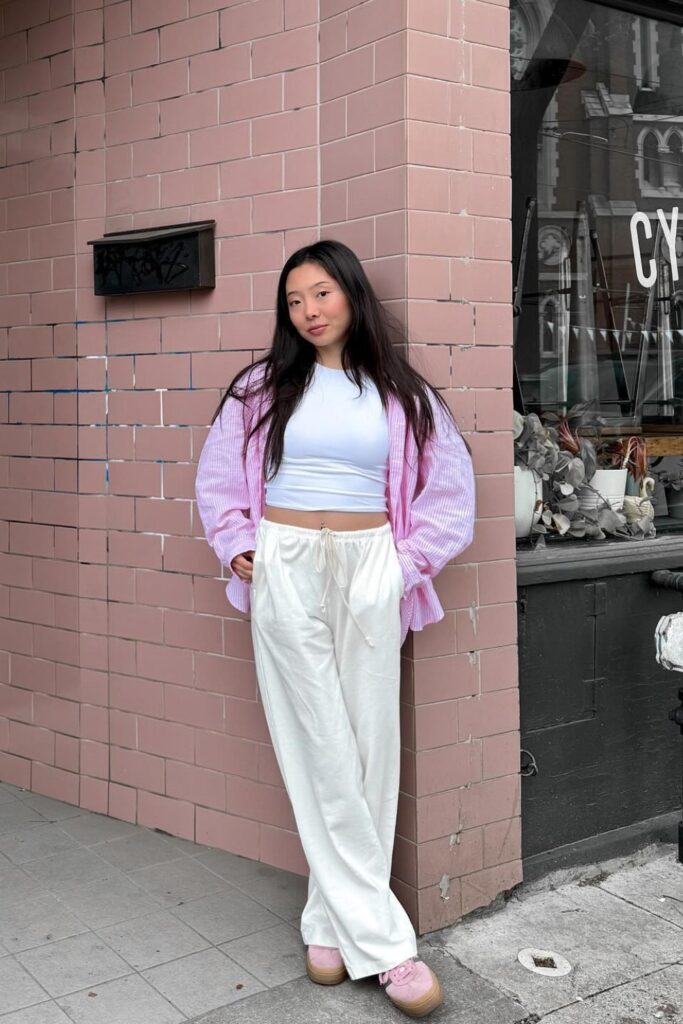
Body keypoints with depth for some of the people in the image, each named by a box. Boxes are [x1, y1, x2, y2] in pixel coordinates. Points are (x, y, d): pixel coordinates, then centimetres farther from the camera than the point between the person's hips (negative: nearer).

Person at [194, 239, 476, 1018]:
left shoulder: (402, 395, 4)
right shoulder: (262, 388, 5)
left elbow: (451, 488, 7)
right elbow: (218, 476, 12)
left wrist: (407, 564, 1)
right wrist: (237, 548, 2)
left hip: (368, 573, 1)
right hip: (284, 572, -1)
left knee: (369, 743, 2)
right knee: (319, 748, -3)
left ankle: (333, 920, 16)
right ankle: (380, 937, 4)